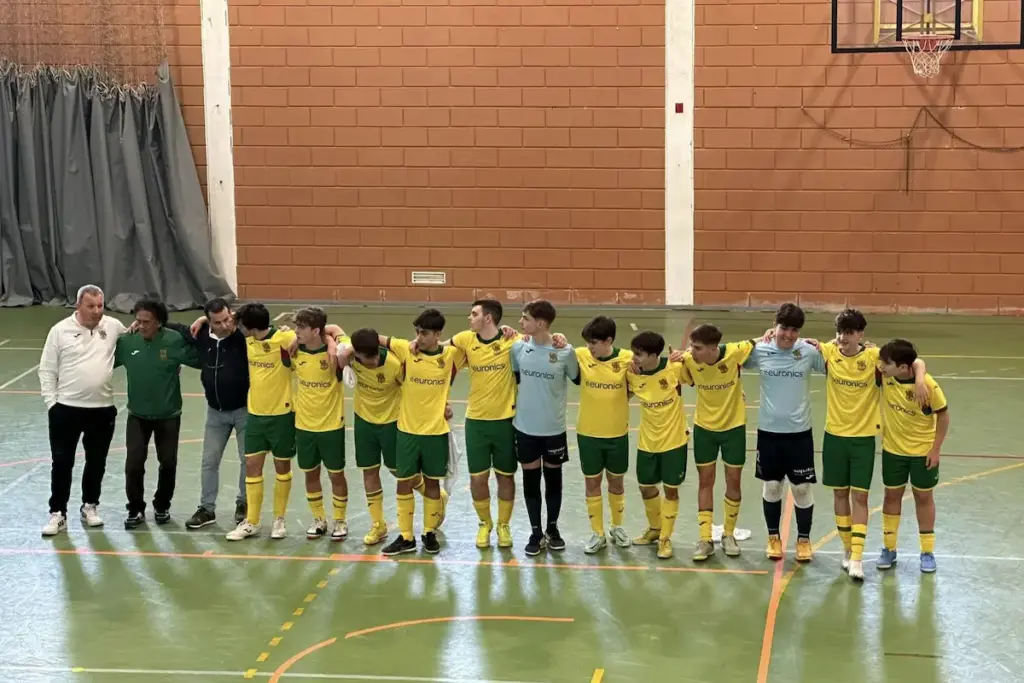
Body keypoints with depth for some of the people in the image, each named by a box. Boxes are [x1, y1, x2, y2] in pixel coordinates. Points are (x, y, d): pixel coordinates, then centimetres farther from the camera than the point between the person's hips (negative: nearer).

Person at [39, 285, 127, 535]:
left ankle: (89, 506, 30)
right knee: (62, 462, 3)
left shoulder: (113, 326, 0)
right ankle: (58, 514, 12)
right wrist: (51, 402, -4)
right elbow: (47, 370, 0)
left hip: (102, 409, 2)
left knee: (96, 462, 13)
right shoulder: (60, 330, -4)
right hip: (66, 409, -2)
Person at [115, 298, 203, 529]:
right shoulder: (127, 341, -11)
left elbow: (202, 360, -14)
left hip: (168, 415, -1)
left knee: (168, 463, 10)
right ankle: (135, 509, 15)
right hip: (138, 415, 1)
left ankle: (162, 506, 31)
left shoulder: (175, 341, -16)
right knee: (134, 464, -3)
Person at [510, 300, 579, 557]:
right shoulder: (518, 348, -5)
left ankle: (552, 529, 29)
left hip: (554, 428, -2)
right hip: (525, 427, 2)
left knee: (553, 478, 12)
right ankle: (536, 532, 21)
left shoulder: (565, 352, -13)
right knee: (530, 479, 9)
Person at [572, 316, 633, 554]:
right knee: (592, 482, 9)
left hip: (617, 433, 0)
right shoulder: (580, 356, -11)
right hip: (588, 433, 0)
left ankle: (617, 527, 36)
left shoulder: (628, 359, -12)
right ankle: (598, 533, 23)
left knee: (616, 481, 15)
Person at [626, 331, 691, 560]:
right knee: (646, 488, 14)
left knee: (670, 489, 6)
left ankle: (665, 538, 21)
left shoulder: (676, 368, -19)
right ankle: (655, 528, 40)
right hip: (647, 441, 4)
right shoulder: (632, 373, -10)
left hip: (674, 440, -4)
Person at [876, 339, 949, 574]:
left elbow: (943, 416, -13)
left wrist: (936, 449, -12)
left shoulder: (928, 385, -26)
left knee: (923, 496, 11)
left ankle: (927, 552, 22)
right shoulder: (884, 375, -17)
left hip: (923, 451, -3)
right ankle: (889, 549, 25)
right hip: (893, 449, 3)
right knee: (892, 495, 12)